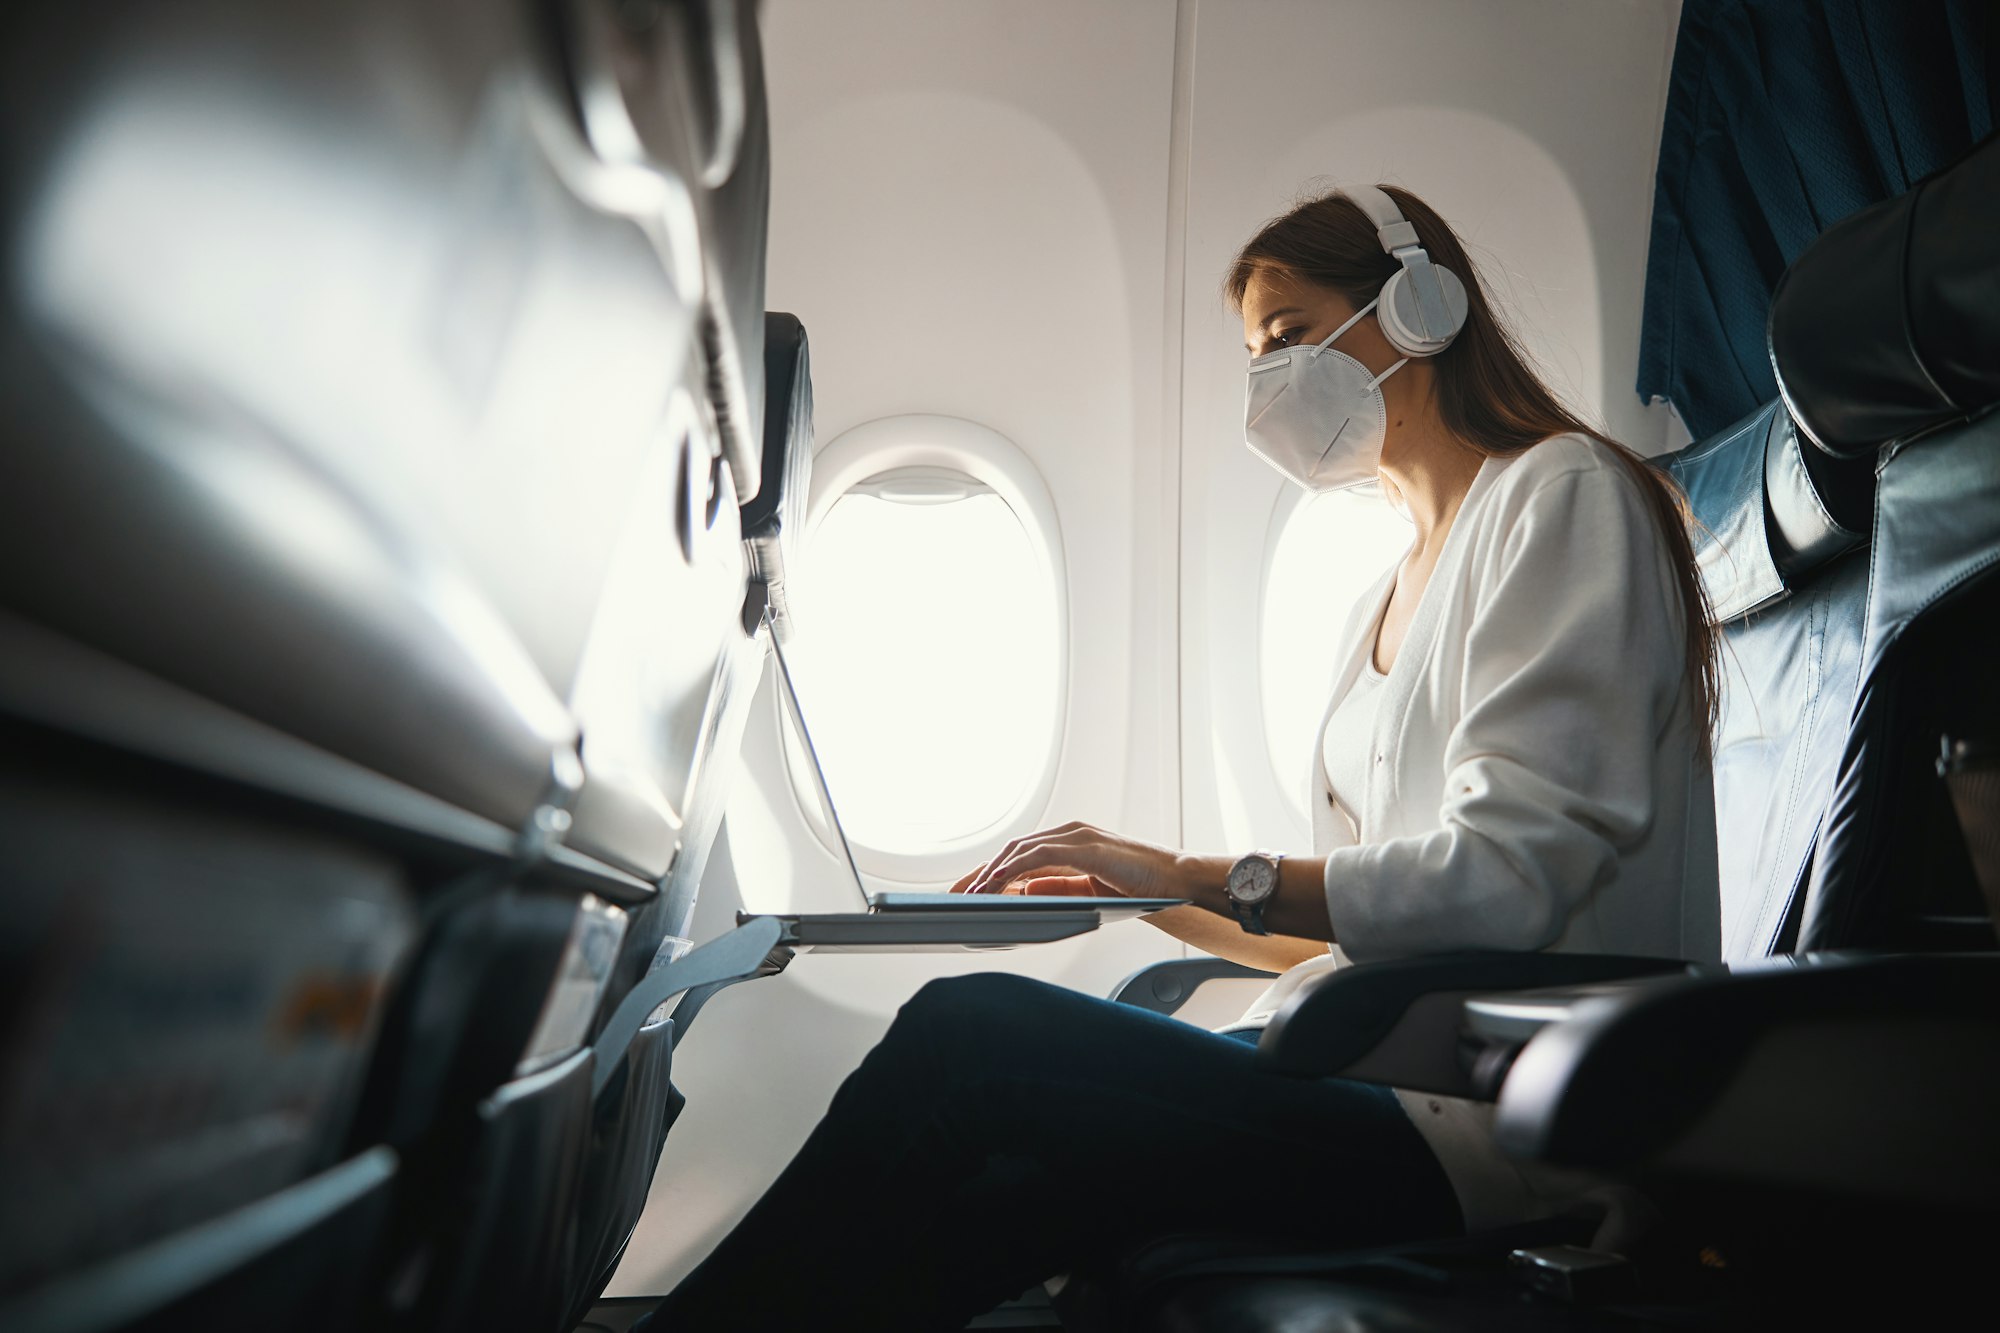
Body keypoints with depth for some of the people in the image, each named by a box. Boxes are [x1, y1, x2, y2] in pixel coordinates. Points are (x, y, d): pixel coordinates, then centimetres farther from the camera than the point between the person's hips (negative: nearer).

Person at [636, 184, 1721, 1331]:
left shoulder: (1562, 493, -4)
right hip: (1380, 1075, 7)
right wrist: (1142, 889, 7)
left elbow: (1507, 880, -16)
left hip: (1490, 1124, -7)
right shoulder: (1385, 607, 21)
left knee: (967, 1037, -20)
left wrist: (1200, 874, -14)